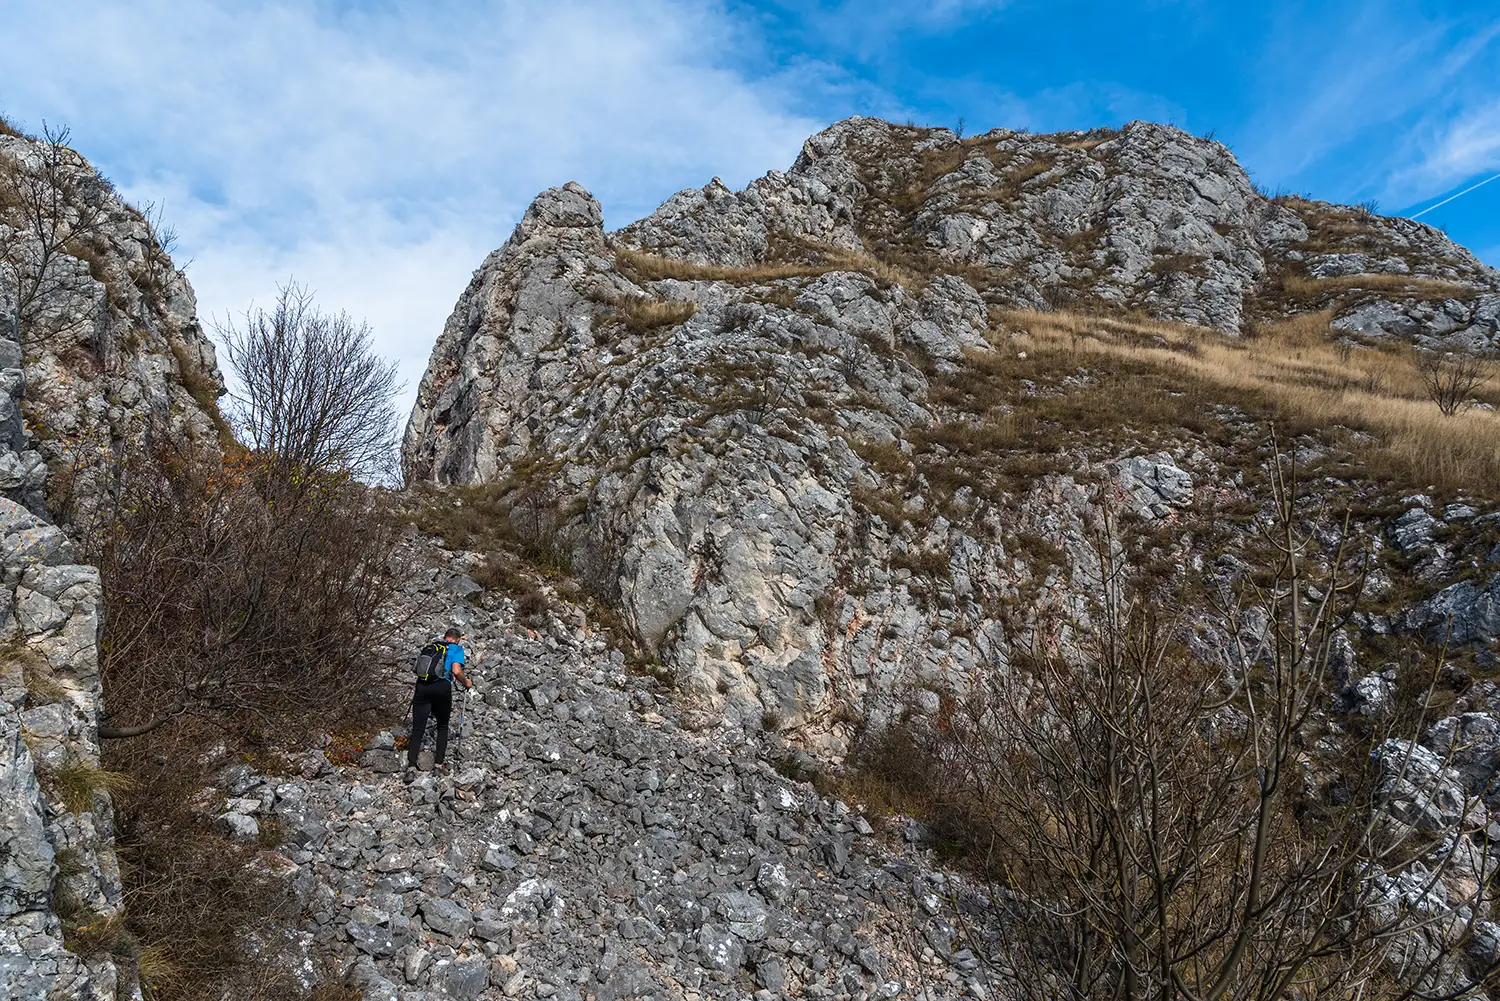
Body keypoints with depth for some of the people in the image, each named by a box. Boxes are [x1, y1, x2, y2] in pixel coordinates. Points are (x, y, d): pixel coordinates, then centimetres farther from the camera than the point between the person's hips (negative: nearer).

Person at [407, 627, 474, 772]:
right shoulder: (457, 648, 12)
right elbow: (456, 671, -3)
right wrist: (466, 683, 14)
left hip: (422, 685, 3)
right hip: (442, 687, -3)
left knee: (418, 728, 2)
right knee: (442, 727, 18)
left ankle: (411, 766, -10)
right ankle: (438, 762, 10)